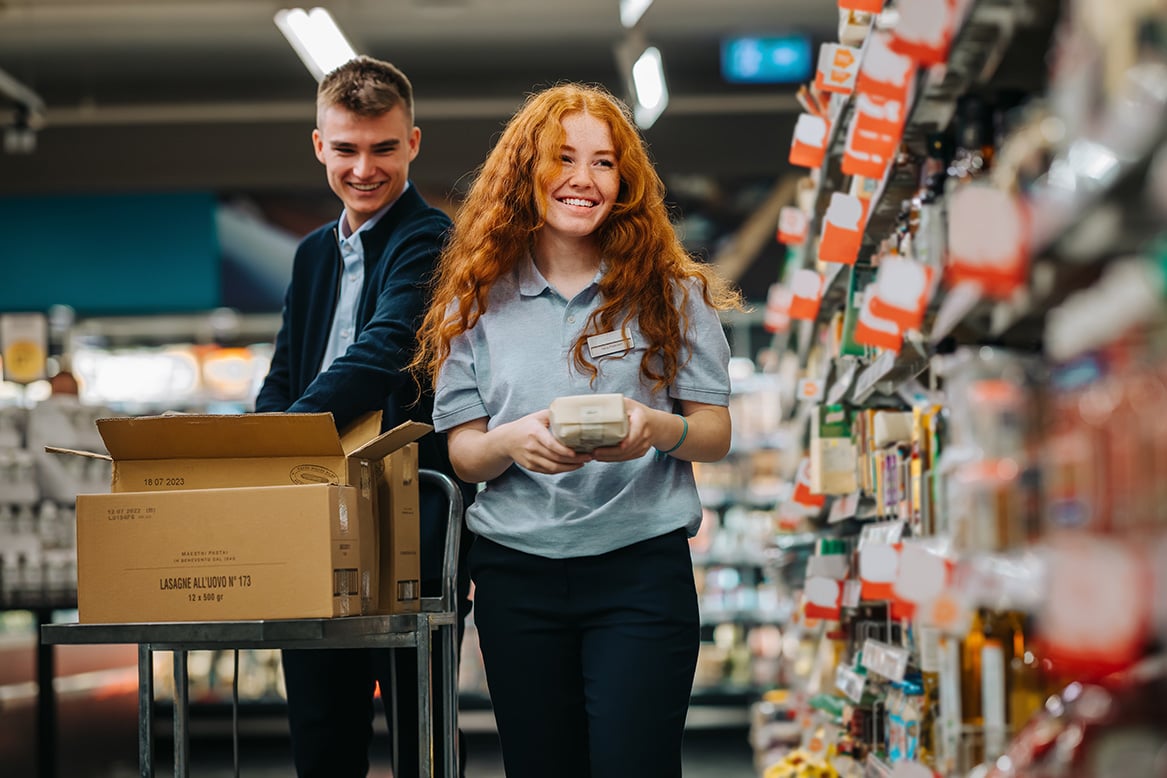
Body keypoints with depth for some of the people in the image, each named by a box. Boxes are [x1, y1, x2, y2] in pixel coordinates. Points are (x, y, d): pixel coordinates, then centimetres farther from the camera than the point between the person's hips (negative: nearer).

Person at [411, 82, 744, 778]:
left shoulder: (670, 291, 4)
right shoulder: (479, 301, 6)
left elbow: (716, 433, 4)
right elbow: (462, 451, 4)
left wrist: (658, 428, -18)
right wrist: (512, 441, -18)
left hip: (641, 565, -2)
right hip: (516, 571, 2)